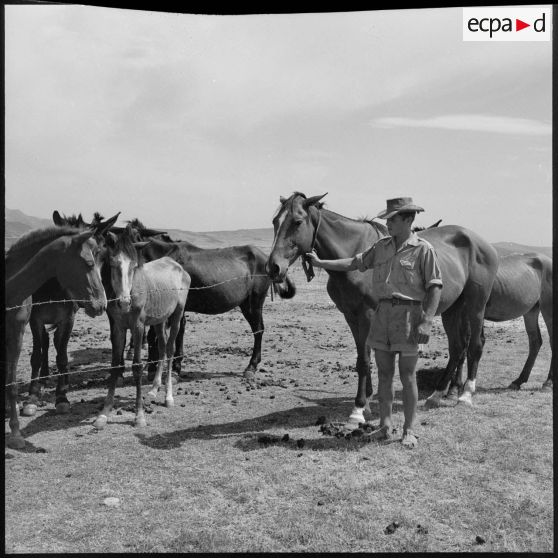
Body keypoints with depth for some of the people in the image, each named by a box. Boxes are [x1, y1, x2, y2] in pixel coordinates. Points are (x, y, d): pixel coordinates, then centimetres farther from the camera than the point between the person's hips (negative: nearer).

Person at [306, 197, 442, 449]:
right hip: (382, 312, 5)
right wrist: (320, 262, 8)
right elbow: (354, 263, 12)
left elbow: (434, 287, -10)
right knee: (384, 373, 9)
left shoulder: (423, 250, -7)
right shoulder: (381, 246, 10)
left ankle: (409, 430, 13)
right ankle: (385, 426, 20)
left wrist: (426, 322, -18)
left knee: (407, 376, 2)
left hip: (409, 312, -5)